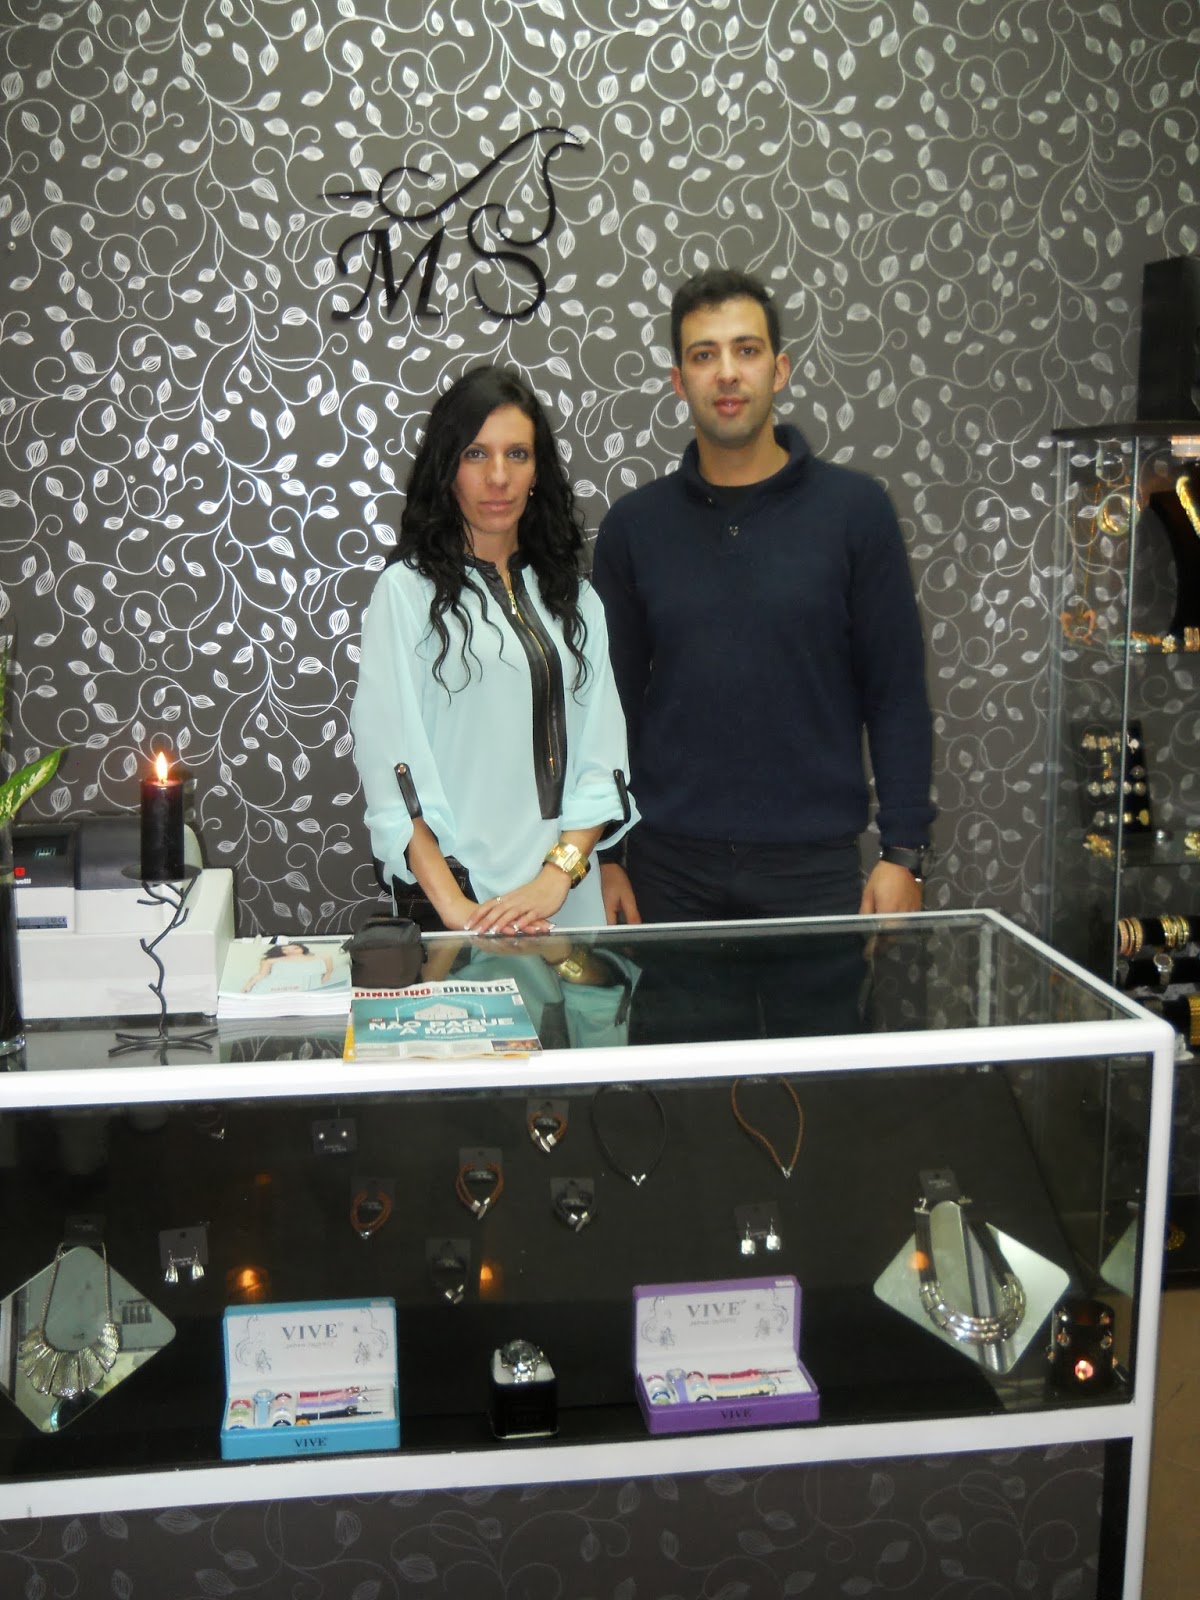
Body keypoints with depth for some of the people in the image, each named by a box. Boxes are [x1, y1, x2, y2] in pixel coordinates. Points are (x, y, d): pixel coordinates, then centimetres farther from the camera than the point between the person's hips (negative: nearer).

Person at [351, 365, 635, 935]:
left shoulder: (574, 597, 10)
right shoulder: (407, 589, -3)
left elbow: (601, 757, 3)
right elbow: (389, 763, -10)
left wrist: (556, 877, -11)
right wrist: (453, 906, -18)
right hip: (458, 893, -4)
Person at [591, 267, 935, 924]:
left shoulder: (854, 508, 0)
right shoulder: (634, 524, 4)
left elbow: (897, 693, 0)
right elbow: (609, 698, 7)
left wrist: (903, 852, -5)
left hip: (812, 866, -1)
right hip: (669, 864, 1)